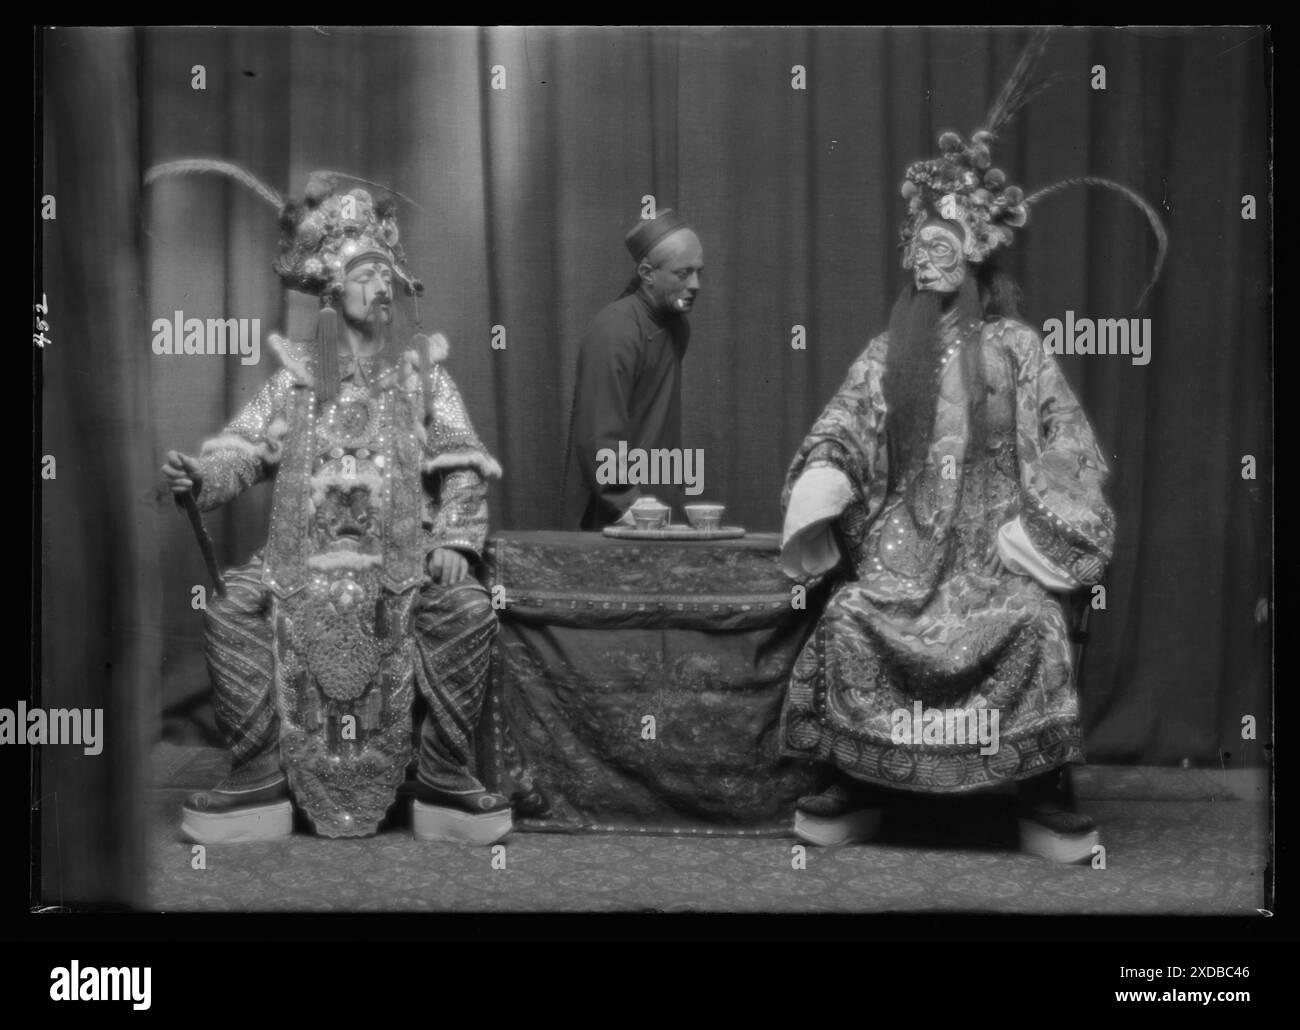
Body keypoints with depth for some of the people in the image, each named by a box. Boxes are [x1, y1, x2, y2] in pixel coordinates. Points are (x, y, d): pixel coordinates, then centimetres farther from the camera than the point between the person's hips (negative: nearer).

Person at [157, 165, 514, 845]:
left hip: (403, 557, -1)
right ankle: (257, 778, -11)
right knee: (230, 608, -24)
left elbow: (462, 467, 5)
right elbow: (244, 450, 5)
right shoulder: (296, 379, 14)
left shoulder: (422, 373, 12)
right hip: (302, 555, 1)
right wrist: (199, 477, -17)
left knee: (468, 609, -28)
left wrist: (455, 540, -11)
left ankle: (446, 777, -14)